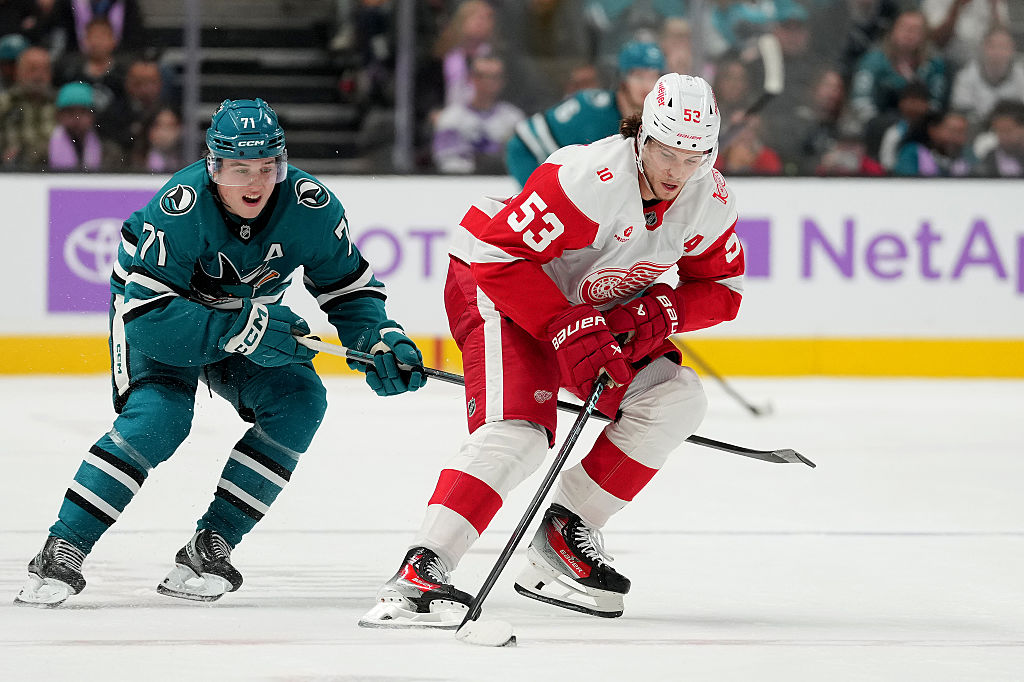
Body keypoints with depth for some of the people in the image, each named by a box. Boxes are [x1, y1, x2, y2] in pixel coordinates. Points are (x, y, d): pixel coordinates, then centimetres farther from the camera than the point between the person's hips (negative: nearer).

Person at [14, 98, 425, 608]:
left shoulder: (311, 207, -24)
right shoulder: (179, 210, -36)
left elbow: (349, 290, -8)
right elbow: (148, 315, -38)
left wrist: (384, 340, -25)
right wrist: (244, 331, -42)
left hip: (253, 317, 5)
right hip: (153, 303, -5)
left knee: (299, 401, -16)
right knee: (159, 418, -26)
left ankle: (211, 545, -9)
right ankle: (63, 550, -19)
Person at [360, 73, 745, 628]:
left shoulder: (712, 202, -12)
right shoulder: (586, 180, -33)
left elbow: (721, 289, 0)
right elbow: (498, 253, -31)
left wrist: (656, 314, -20)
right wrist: (569, 332, -32)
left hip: (596, 306, 8)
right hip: (499, 290, -8)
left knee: (675, 400, -7)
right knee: (517, 432, -28)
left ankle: (565, 531, 0)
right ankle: (419, 573, -34)